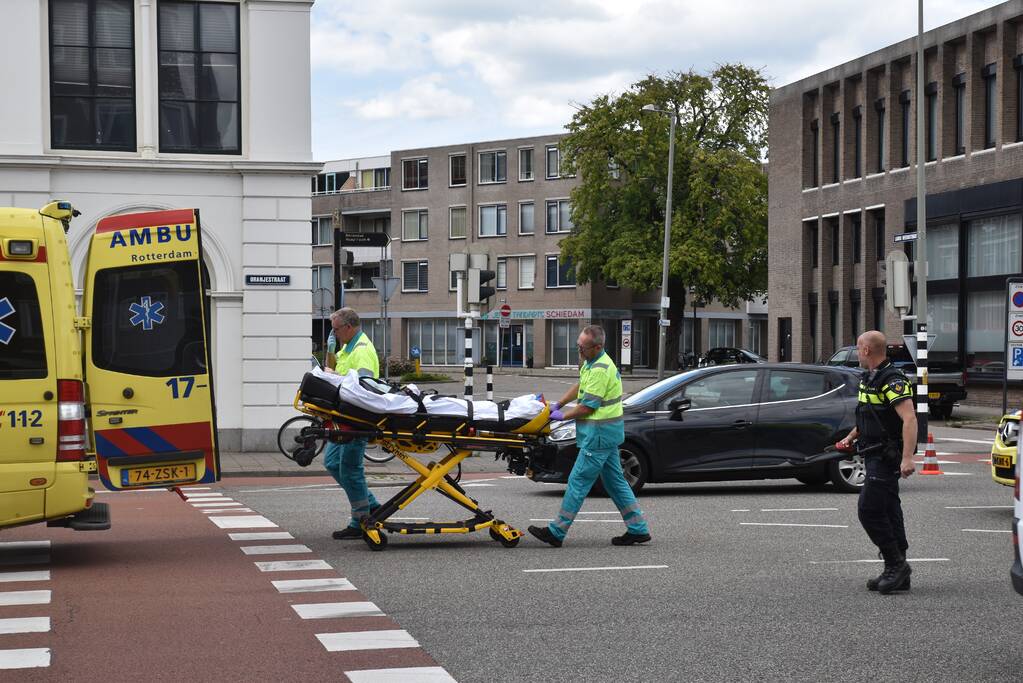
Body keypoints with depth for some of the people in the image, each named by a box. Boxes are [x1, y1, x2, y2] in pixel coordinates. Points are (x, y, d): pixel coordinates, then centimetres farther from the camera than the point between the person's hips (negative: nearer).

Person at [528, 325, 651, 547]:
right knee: (615, 481, 13)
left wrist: (562, 416, -5)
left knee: (578, 481, -5)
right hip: (607, 431, 10)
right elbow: (580, 386, 26)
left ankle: (556, 532, -1)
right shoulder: (592, 362, 11)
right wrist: (557, 405, 18)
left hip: (600, 434, -10)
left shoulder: (600, 370, -21)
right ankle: (638, 529, 15)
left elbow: (587, 407, -19)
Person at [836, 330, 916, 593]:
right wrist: (850, 438, 28)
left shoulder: (892, 380, -17)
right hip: (875, 456, 10)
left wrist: (907, 458, -33)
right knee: (888, 513, 11)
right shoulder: (870, 378, 15)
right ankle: (898, 574, 15)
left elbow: (909, 419, -26)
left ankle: (896, 564, -5)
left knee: (869, 510, -13)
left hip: (886, 458, -10)